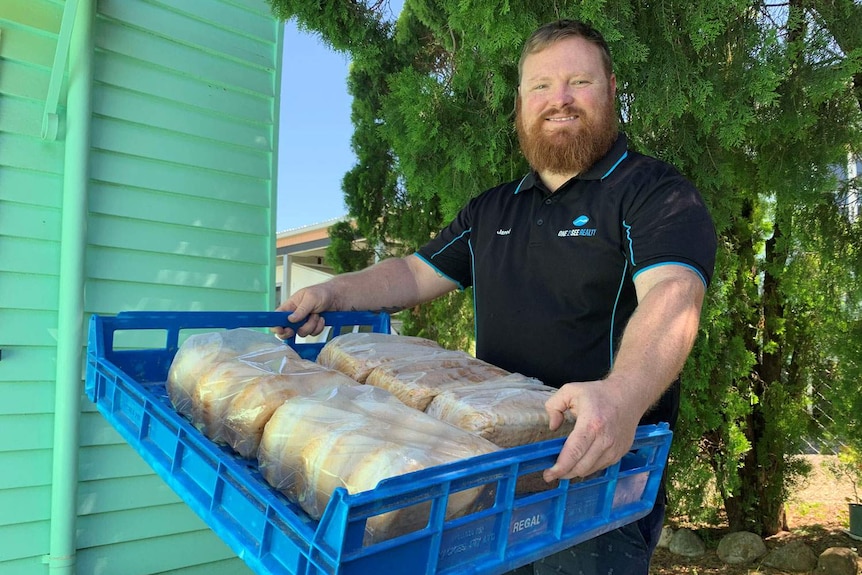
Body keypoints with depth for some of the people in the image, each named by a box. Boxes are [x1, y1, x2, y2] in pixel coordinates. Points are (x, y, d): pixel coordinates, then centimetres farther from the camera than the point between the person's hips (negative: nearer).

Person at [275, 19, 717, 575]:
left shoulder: (655, 193, -9)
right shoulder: (493, 211, 12)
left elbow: (670, 295, -27)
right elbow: (417, 273, 18)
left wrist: (622, 396, -46)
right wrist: (332, 293, 3)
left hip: (602, 476, -6)